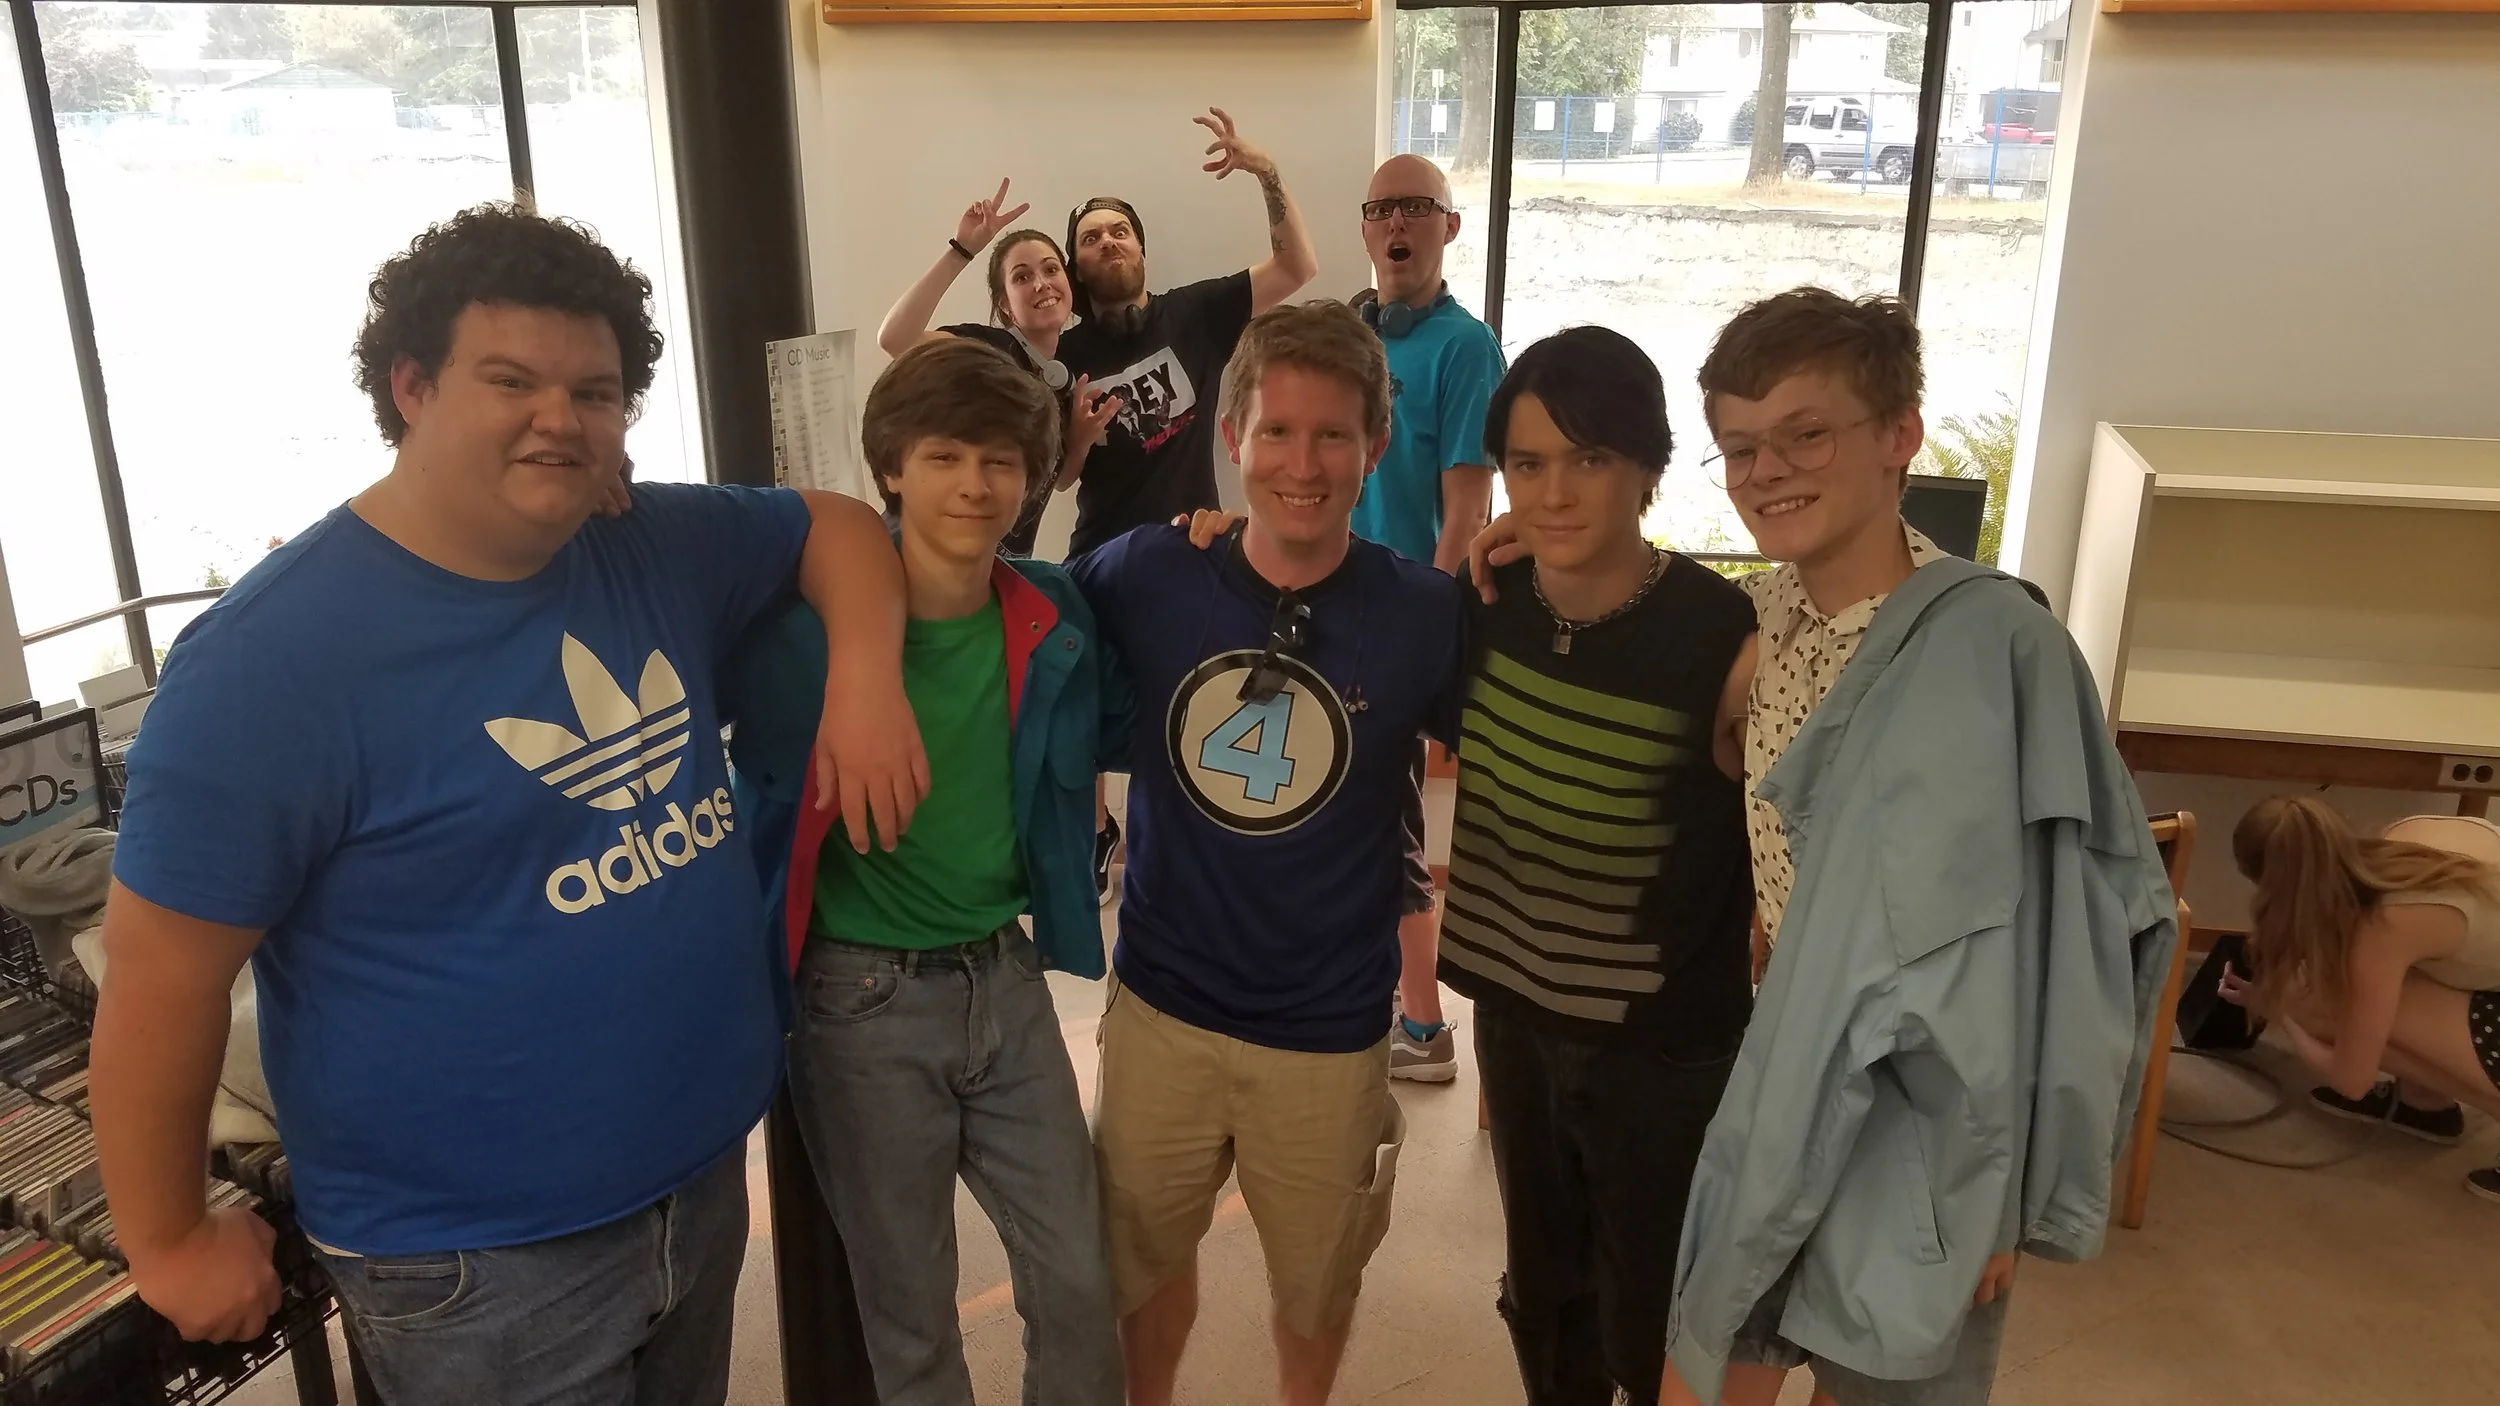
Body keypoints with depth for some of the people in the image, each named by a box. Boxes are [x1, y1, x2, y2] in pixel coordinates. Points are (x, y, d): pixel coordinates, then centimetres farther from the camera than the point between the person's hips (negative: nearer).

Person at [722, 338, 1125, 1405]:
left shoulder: (1053, 619, -2)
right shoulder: (807, 621, -15)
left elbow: (1075, 775, 12)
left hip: (1006, 978, 4)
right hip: (864, 998, -3)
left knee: (1079, 1276, 13)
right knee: (908, 1305, 14)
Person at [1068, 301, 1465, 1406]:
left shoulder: (1426, 612, -14)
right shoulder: (1145, 575, -11)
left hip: (1330, 1029, -1)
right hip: (1160, 1004, 1)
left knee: (1319, 1278, 22)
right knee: (1145, 1257, 23)